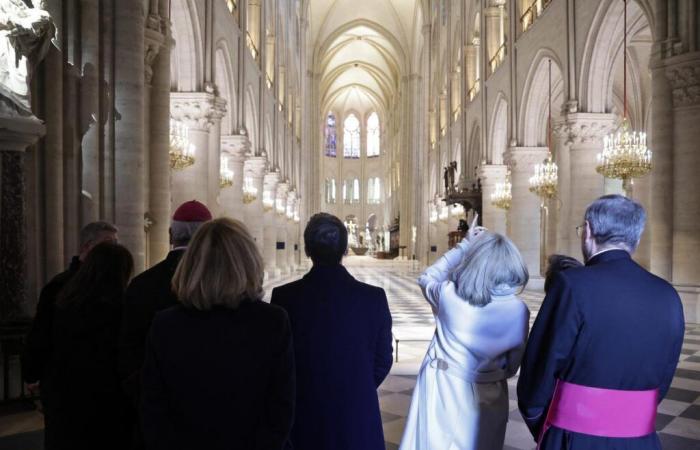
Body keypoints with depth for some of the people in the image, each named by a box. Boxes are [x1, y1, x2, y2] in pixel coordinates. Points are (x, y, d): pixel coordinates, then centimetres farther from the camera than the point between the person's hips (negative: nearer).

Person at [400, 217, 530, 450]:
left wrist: (464, 245, 5)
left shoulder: (449, 295, -19)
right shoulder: (519, 310, -14)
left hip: (442, 389, 0)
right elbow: (513, 363, 0)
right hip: (487, 396, 1)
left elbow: (427, 278, 5)